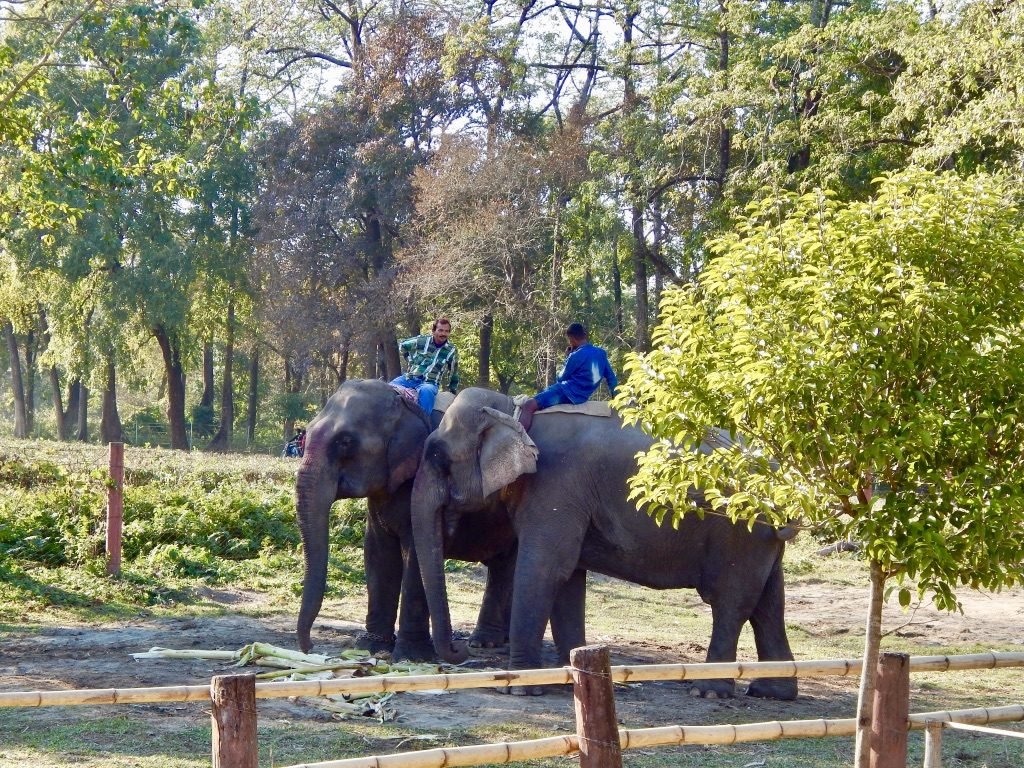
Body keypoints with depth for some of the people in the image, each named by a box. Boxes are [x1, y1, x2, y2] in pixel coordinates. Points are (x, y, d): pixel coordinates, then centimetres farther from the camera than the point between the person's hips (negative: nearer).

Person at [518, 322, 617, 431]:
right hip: (581, 396, 10)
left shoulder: (576, 356, -12)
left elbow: (561, 379, 0)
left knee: (528, 405, -23)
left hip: (568, 393, -10)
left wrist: (567, 358, 11)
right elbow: (611, 378, 13)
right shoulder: (601, 353, 10)